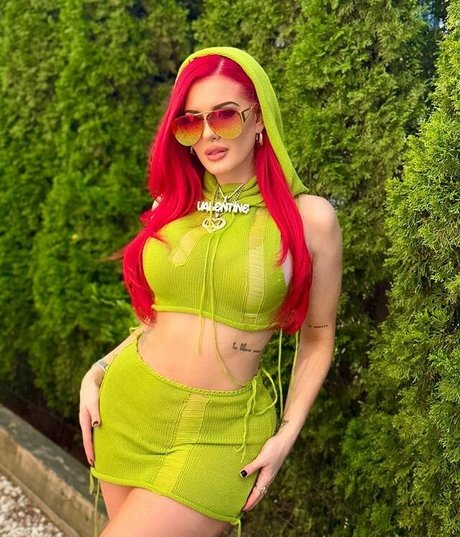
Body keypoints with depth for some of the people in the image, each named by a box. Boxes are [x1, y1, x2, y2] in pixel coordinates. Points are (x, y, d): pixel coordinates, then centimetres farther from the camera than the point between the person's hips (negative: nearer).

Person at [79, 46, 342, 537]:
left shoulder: (309, 218, -7)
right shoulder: (172, 206, 6)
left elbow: (317, 339, 2)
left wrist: (287, 433, -6)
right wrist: (97, 373, 5)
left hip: (220, 432, -4)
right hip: (126, 406, 5)